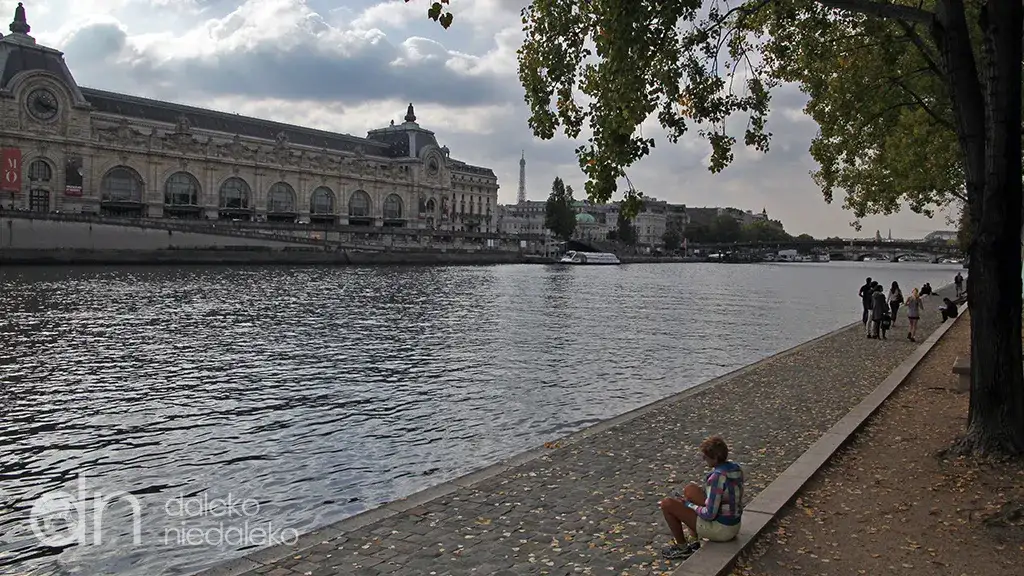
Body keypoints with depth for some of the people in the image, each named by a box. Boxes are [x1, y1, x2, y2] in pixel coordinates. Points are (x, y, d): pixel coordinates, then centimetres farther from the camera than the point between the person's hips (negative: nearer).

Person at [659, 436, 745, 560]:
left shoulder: (716, 477, -28)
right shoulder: (736, 468, -1)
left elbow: (709, 514, -27)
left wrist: (690, 506, -7)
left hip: (720, 529, -9)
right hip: (734, 525, 9)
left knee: (667, 504, -5)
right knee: (689, 489, 20)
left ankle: (682, 547, 13)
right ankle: (696, 542, 22)